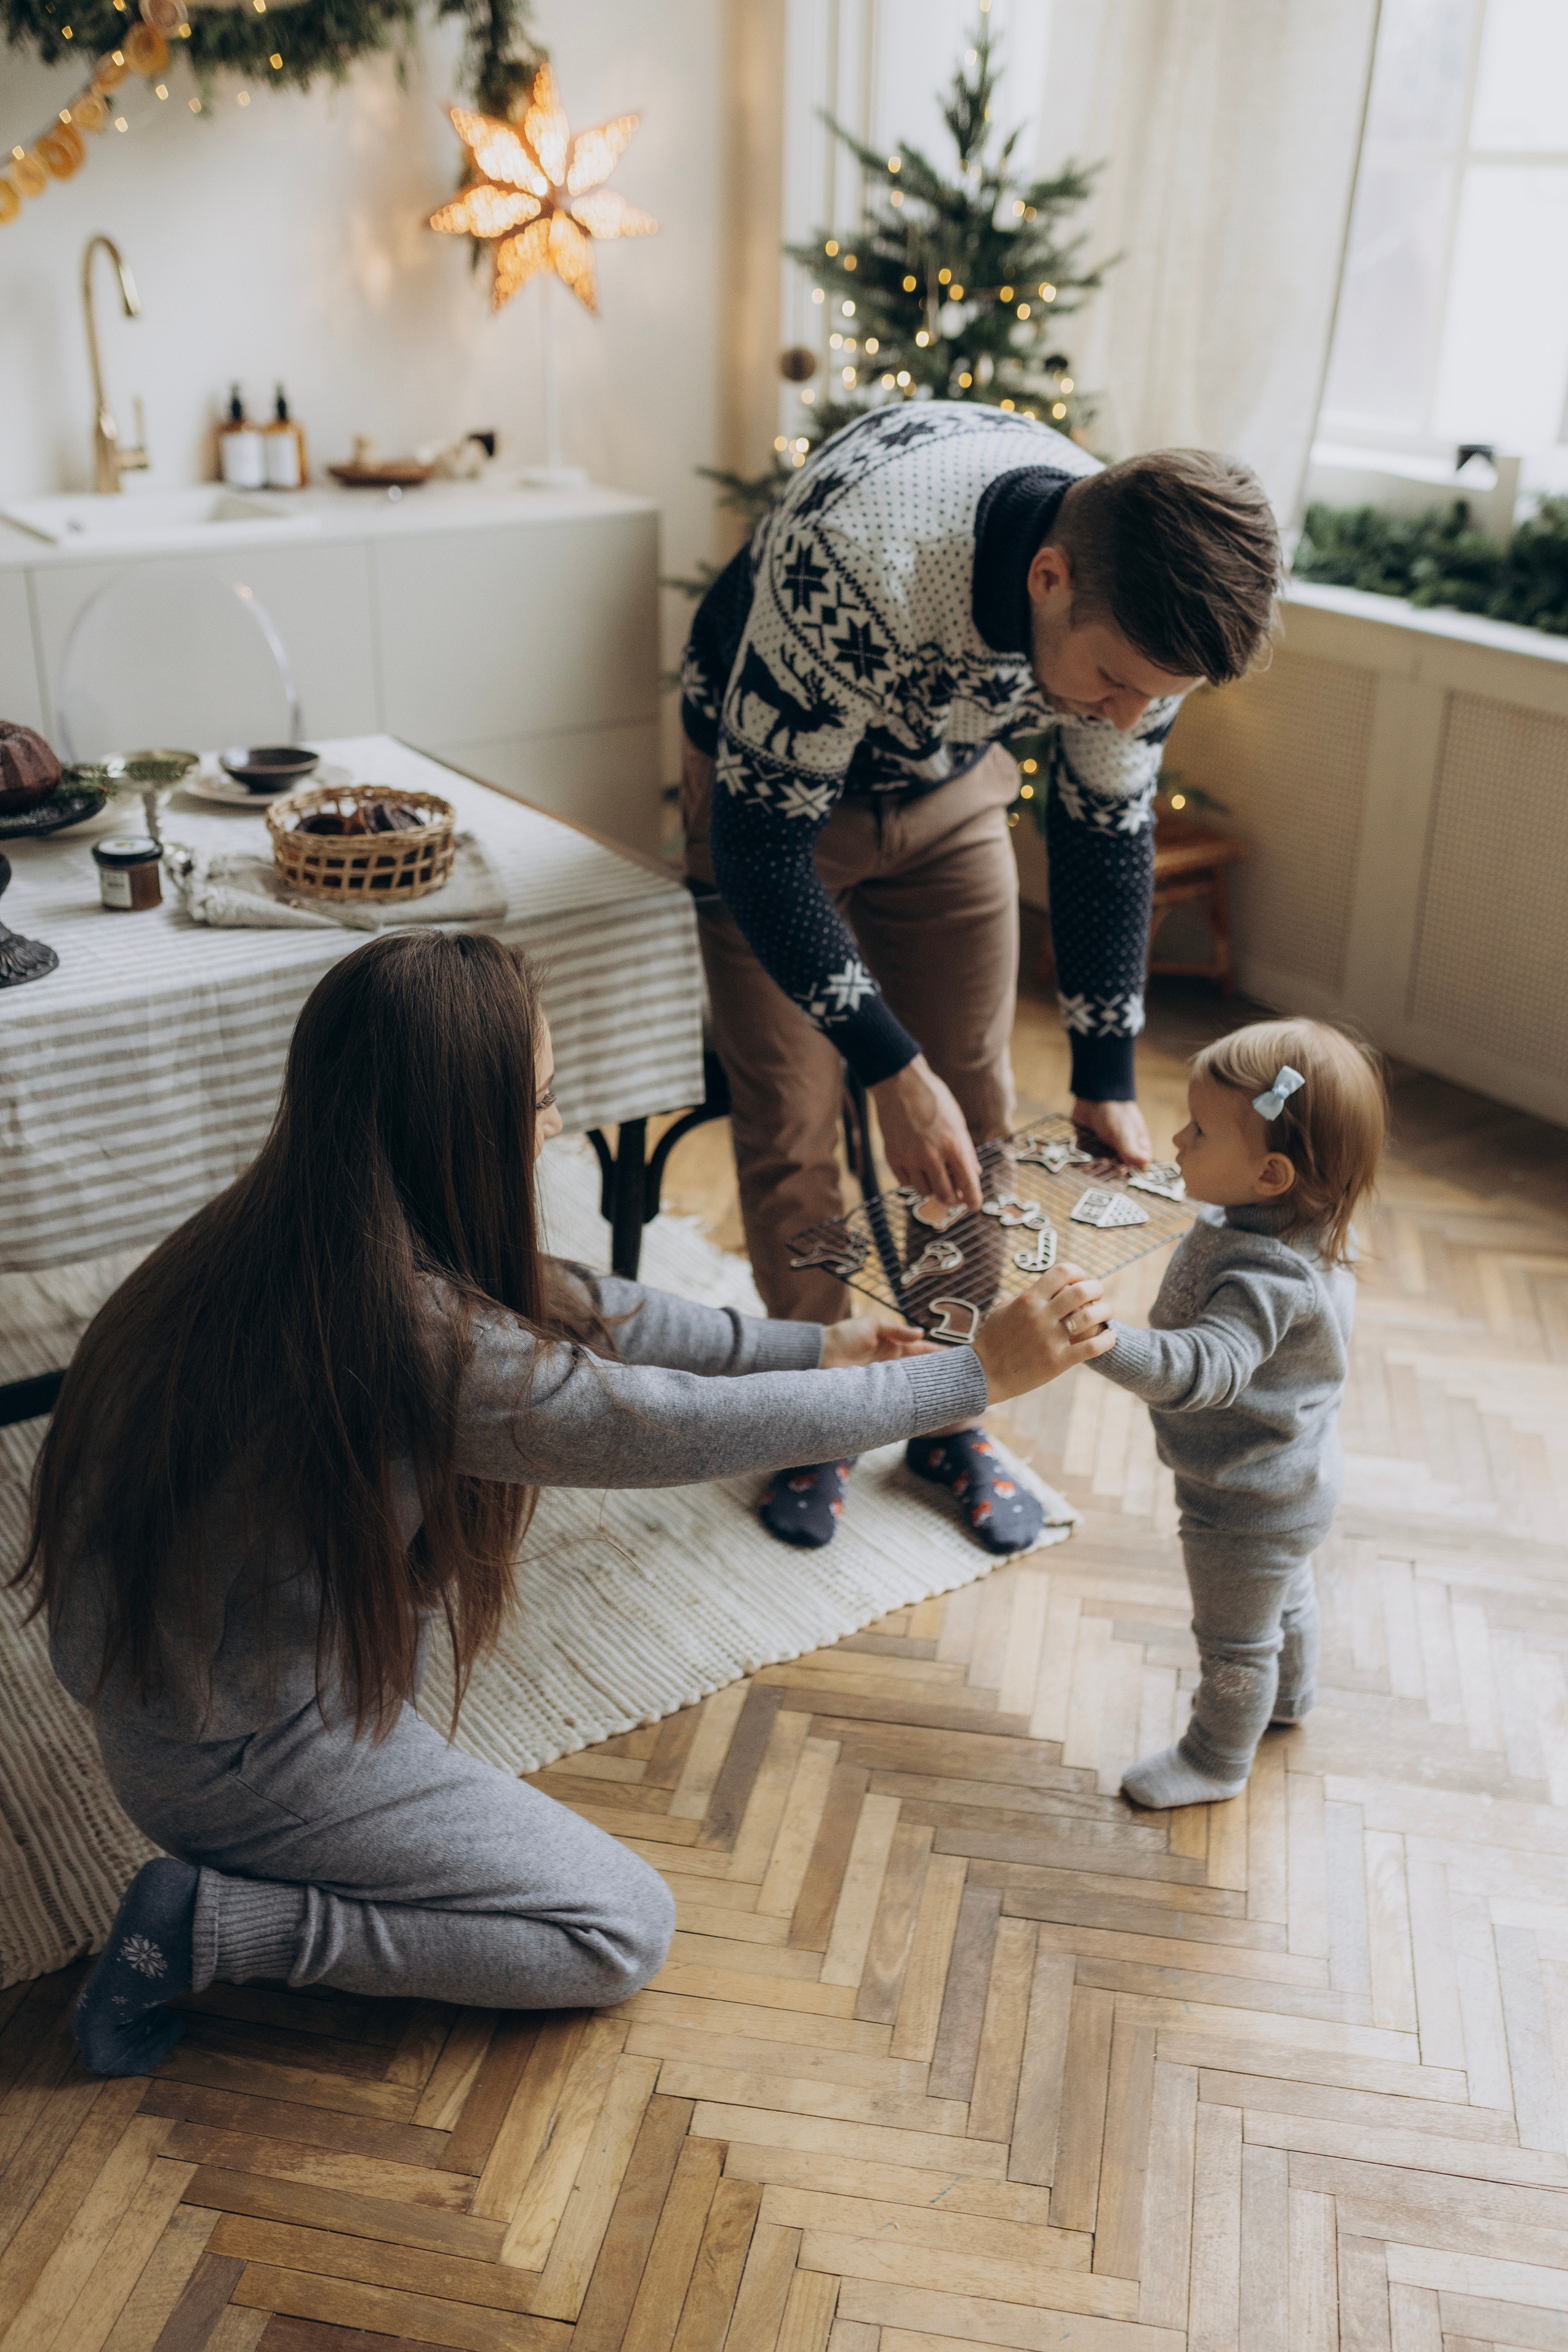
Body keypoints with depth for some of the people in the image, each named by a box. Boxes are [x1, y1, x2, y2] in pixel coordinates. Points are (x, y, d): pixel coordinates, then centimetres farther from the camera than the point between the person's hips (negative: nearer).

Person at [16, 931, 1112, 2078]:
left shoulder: (300, 1231, -7)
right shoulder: (418, 1338, -33)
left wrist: (806, 1345, 8)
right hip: (230, 1756, -8)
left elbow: (570, 1306, 4)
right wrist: (979, 1373, -13)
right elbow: (698, 1427, -24)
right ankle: (213, 1924, 0)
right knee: (624, 1932, 3)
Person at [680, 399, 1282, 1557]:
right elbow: (762, 847, -33)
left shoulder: (1141, 597, -25)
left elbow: (1106, 830, -9)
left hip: (948, 787, 4)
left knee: (974, 1116, 2)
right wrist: (894, 1069, -33)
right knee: (792, 1124, -5)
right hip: (769, 783, -4)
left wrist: (1108, 1077, -7)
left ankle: (954, 1413, 20)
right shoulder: (852, 561, -43)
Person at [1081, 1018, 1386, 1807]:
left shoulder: (1266, 1277, -41)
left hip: (1247, 1505, -9)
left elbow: (1209, 1366, -54)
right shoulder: (1308, 1225, -10)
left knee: (1234, 1640, 17)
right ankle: (1288, 1697, 61)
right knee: (1285, 1597, 35)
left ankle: (1217, 1759, 41)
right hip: (1292, 1478, 9)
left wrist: (1110, 1343, -65)